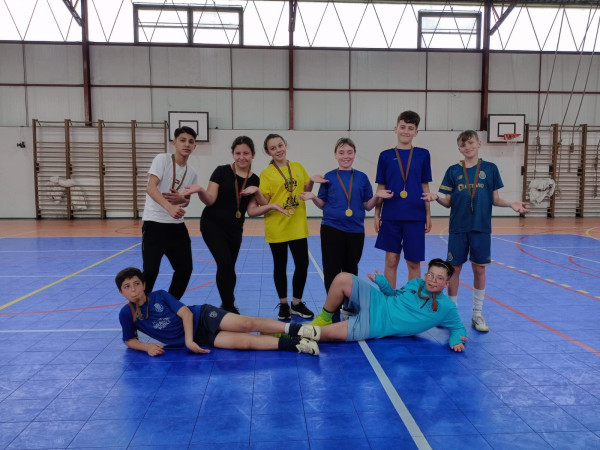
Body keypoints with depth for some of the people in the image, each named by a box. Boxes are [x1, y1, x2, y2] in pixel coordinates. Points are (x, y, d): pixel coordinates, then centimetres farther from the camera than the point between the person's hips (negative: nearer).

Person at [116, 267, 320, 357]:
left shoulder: (160, 295, -4)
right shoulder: (126, 314, -1)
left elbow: (186, 313, -8)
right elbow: (130, 341, 8)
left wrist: (188, 340, -21)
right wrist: (147, 346, -15)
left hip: (202, 316, 0)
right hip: (199, 338, 0)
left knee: (247, 324, -23)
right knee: (245, 342, -18)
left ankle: (295, 329, -21)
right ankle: (295, 344, -22)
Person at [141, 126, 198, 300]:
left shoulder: (191, 173, 9)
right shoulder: (162, 159, -8)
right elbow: (150, 188, -21)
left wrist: (181, 199, -9)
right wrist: (170, 207, -37)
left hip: (177, 225, 6)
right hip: (154, 224, -6)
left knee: (185, 268, 7)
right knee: (150, 270, -10)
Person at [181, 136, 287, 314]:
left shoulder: (255, 180, 1)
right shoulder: (222, 171, -9)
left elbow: (251, 211, -1)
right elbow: (210, 200, -13)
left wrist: (271, 206, -15)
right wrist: (200, 190, -33)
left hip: (235, 230, 4)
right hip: (213, 225, -4)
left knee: (228, 267, 12)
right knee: (225, 264, -17)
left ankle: (227, 304, 34)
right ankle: (229, 307, -2)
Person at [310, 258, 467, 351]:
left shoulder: (447, 308, -5)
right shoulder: (416, 283, 6)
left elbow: (458, 327, 6)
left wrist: (457, 340, -17)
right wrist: (382, 282, 1)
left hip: (376, 325, -4)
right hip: (376, 301, 4)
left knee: (329, 333, -24)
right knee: (342, 279, -22)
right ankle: (324, 319, 0)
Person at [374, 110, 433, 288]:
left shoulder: (423, 155, 5)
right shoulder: (386, 156, 4)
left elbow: (425, 187, 9)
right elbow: (380, 188, 6)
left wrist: (428, 214, 6)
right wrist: (377, 214, 2)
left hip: (415, 217, 0)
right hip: (390, 216, 0)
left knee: (414, 262, 6)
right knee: (391, 261, 5)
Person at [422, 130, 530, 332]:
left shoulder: (490, 168, 3)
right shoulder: (453, 171, 3)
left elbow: (495, 199, 5)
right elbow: (448, 202, 2)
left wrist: (511, 203, -13)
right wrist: (436, 198, -18)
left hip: (481, 227, 0)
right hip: (458, 227, 0)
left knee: (479, 269, 7)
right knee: (455, 268, 4)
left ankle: (477, 314, 22)